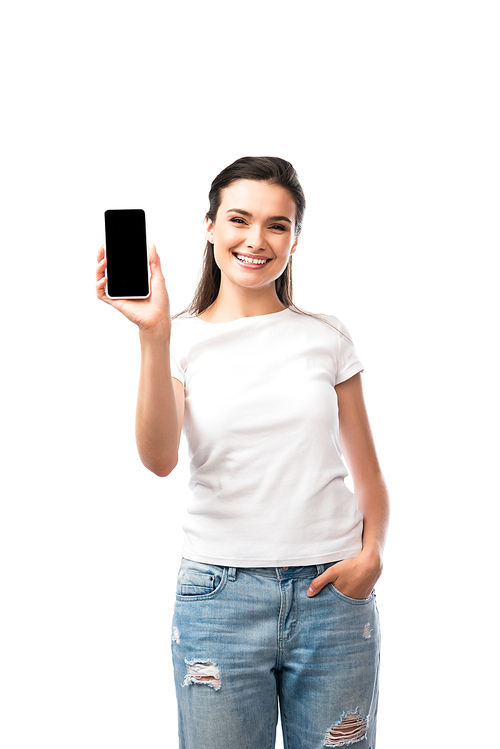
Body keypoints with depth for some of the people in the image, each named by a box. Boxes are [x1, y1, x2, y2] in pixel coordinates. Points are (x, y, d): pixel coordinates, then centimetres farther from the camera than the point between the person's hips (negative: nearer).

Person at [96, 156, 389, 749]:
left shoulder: (327, 337, 5)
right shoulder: (183, 339, 1)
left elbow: (366, 470, 10)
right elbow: (159, 459, -15)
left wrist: (371, 552, -7)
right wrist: (155, 336, -26)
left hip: (331, 591, 1)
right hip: (220, 594, -1)